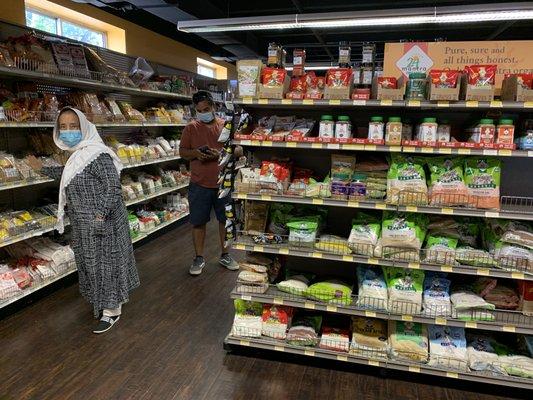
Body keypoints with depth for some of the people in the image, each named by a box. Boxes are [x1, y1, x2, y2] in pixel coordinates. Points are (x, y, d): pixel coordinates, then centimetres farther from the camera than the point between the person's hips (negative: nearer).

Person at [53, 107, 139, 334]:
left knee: (105, 263, 2)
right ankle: (105, 300, 37)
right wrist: (74, 218, 20)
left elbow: (113, 187, -22)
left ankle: (111, 310, 16)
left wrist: (101, 215, -24)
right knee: (91, 263, 19)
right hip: (84, 224, 9)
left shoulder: (97, 154, -19)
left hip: (102, 222, -9)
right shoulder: (76, 156, 10)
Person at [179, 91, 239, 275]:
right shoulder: (191, 128, 0)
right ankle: (199, 258, 24)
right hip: (199, 184, 0)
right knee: (198, 222, 7)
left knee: (225, 219, 11)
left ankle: (225, 255, 29)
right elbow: (182, 151, 5)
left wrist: (220, 153, -17)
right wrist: (195, 153, -16)